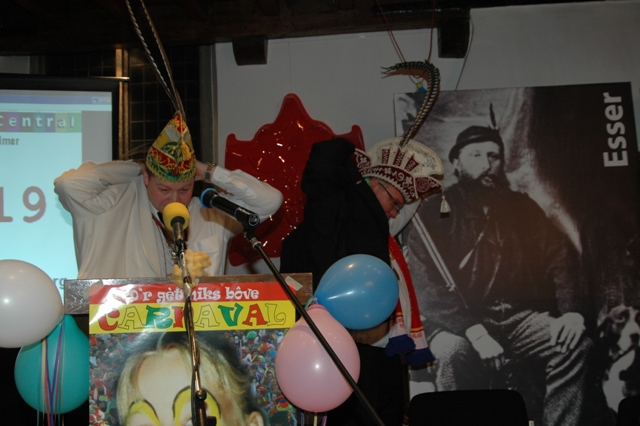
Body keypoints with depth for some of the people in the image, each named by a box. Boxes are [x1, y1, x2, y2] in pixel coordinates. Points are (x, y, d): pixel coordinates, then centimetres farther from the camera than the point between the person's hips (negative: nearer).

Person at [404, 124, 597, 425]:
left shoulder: (522, 207, 13)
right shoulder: (432, 215, -1)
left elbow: (559, 257, 5)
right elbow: (426, 288, -11)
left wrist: (572, 311, -15)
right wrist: (474, 331, -26)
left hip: (520, 315, 4)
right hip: (457, 322, -3)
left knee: (576, 345, -22)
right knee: (454, 353, -34)